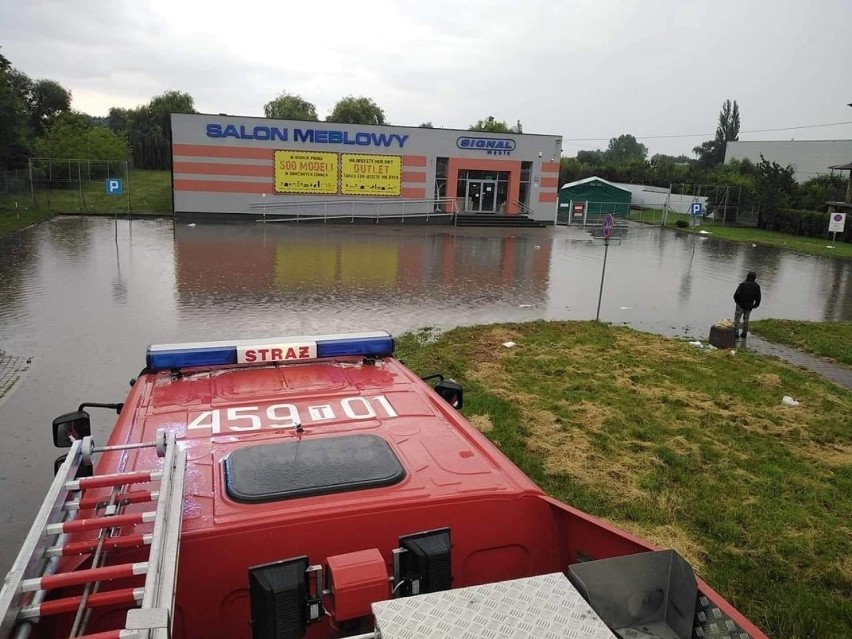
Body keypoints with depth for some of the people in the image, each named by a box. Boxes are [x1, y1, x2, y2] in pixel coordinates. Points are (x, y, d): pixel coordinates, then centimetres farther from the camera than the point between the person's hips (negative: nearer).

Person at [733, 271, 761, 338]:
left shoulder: (743, 284, -15)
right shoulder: (757, 286, -4)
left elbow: (737, 294, -23)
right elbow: (758, 298, -2)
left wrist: (736, 300, -2)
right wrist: (756, 305, 14)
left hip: (740, 305, -4)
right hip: (749, 306, 4)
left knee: (737, 319, 5)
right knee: (746, 319, 19)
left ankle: (736, 333, -2)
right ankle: (744, 333, 23)